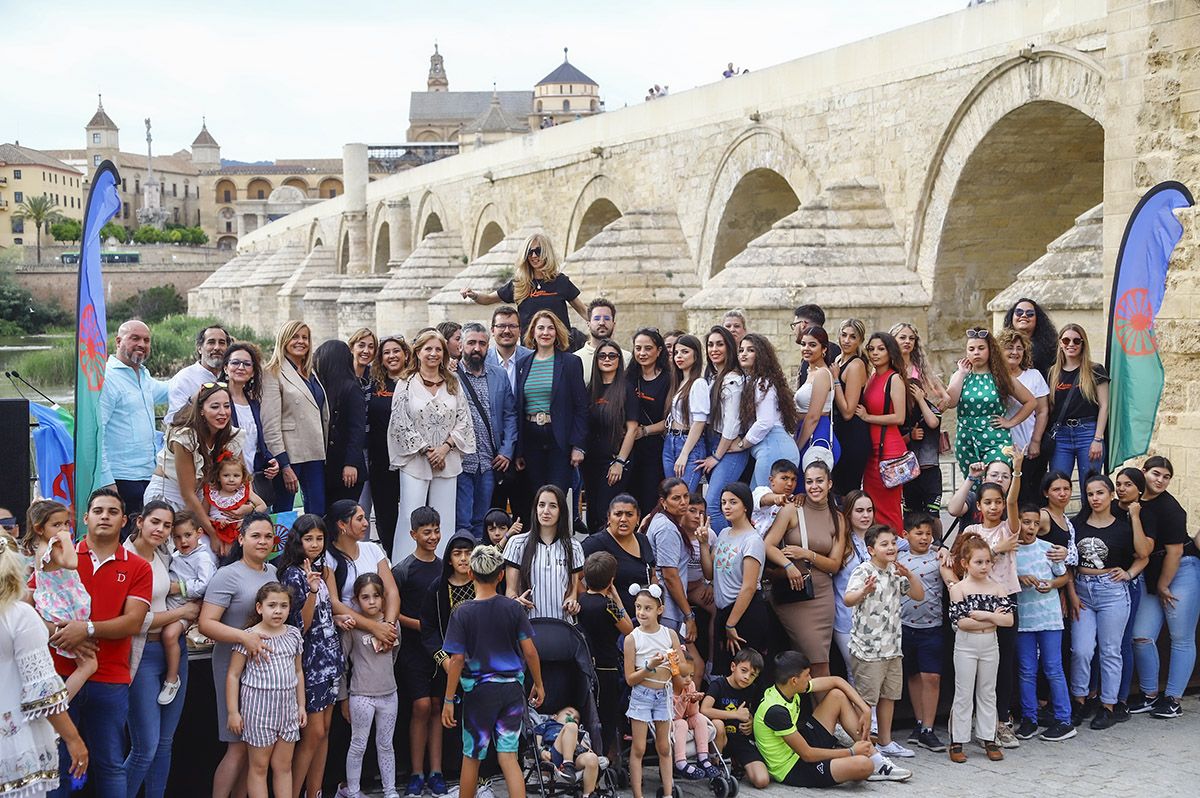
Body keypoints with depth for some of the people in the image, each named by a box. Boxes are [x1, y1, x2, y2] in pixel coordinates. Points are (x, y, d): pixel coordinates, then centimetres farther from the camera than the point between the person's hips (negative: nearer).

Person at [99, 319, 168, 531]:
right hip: (121, 479, -8)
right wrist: (106, 481, -20)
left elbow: (164, 391, 39)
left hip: (148, 476, 8)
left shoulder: (144, 376, 16)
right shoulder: (106, 377, -10)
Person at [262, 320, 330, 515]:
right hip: (289, 454, -7)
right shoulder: (273, 373, -6)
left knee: (317, 515, 5)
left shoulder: (311, 373, 17)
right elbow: (270, 425, -12)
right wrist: (284, 466, -17)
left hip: (315, 453, 7)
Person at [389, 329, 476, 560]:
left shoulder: (453, 384, 10)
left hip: (446, 461, 3)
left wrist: (445, 448, -7)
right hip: (415, 461, -3)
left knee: (444, 521, 4)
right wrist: (426, 450, -9)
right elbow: (400, 423, -4)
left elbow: (464, 420, 6)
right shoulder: (406, 384, 1)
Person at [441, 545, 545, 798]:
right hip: (512, 688, 2)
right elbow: (530, 651, -4)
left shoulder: (462, 613, -10)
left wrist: (449, 700, -5)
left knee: (471, 757, 12)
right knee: (508, 757, 6)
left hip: (479, 691, -2)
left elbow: (456, 660, -11)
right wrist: (539, 685, 10)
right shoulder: (513, 608, -4)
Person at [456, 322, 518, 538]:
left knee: (481, 521, 13)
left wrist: (507, 451, 3)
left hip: (489, 463, 4)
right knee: (461, 522, -2)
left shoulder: (500, 376, 10)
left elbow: (510, 415, 12)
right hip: (460, 461, -4)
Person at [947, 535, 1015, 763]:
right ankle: (957, 742, 7)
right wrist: (993, 619, -14)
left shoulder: (997, 588, 1)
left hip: (990, 645, 3)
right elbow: (960, 622, -18)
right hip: (966, 645, -3)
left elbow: (1009, 619, -7)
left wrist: (983, 615, -18)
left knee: (988, 693, 12)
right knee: (964, 694, 2)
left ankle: (988, 738, 19)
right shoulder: (959, 588, -9)